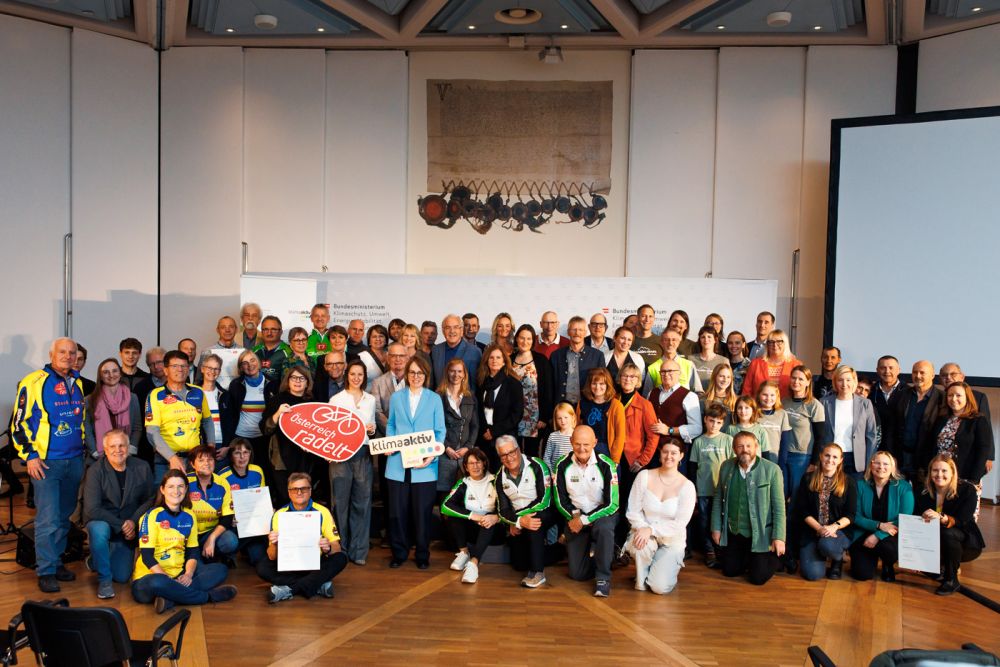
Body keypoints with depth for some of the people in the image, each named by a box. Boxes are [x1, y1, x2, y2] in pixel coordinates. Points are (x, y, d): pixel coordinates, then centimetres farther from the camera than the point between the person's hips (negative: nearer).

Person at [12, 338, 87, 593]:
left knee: (64, 516, 12)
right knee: (48, 519, -7)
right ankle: (46, 572, 2)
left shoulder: (78, 384, 12)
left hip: (74, 461, 6)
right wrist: (30, 456, -12)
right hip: (46, 462, -6)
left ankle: (57, 561, 23)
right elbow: (19, 422, -8)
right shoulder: (34, 382, -7)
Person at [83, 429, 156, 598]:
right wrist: (121, 525, -24)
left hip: (128, 527, 3)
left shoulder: (142, 468, -8)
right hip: (102, 522, -3)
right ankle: (104, 580, -16)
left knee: (122, 577, 2)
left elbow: (150, 499, -1)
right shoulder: (96, 471, -17)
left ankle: (95, 561, 38)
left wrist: (133, 522, -16)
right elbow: (92, 510, -22)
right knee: (99, 530, -39)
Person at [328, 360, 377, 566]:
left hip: (363, 453, 3)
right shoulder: (336, 399, 2)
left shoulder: (371, 399, 11)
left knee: (362, 501, 2)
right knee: (341, 501, 0)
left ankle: (358, 551, 10)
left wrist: (371, 429, -2)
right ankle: (339, 549, 11)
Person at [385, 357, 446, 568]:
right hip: (398, 463, 1)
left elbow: (440, 431, 3)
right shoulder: (396, 397, 8)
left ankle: (422, 555, 18)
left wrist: (432, 455, -10)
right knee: (397, 509, 3)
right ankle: (399, 552, 19)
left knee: (422, 511, 3)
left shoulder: (434, 399, 4)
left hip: (424, 465, -1)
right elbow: (391, 425, 14)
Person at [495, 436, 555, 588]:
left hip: (544, 514, -5)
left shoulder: (537, 466, -17)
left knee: (534, 521, -38)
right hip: (517, 518, 5)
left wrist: (516, 520, -19)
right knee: (519, 565, 2)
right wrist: (519, 521, -28)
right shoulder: (500, 477, -1)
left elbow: (544, 501, -23)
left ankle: (537, 572, -27)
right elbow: (503, 510, -5)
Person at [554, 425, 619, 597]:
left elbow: (612, 504, -18)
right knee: (577, 574, -2)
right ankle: (593, 551, 31)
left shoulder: (606, 465, -18)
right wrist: (573, 515, -19)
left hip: (602, 513, -2)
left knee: (603, 528, -39)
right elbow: (560, 500, -1)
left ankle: (603, 578, -19)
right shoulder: (563, 465, -10)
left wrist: (584, 519, -21)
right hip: (575, 516, 3)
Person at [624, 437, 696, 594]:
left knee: (659, 587, -17)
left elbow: (680, 523, -14)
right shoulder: (644, 476, -6)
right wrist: (642, 528, -25)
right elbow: (633, 511, -5)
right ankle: (641, 580, -4)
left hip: (671, 541, -1)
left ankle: (672, 565, 19)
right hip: (645, 534, 1)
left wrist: (651, 530, -26)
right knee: (642, 544, -36)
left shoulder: (687, 486, -9)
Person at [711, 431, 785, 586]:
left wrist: (779, 537, -16)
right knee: (730, 571, 13)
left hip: (759, 534, -4)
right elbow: (718, 499, 5)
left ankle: (778, 558, 29)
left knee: (758, 578, 1)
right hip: (732, 532, 4)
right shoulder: (726, 467, -4)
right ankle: (749, 559, 42)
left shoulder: (772, 470, -16)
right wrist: (716, 527, 5)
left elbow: (779, 506, -13)